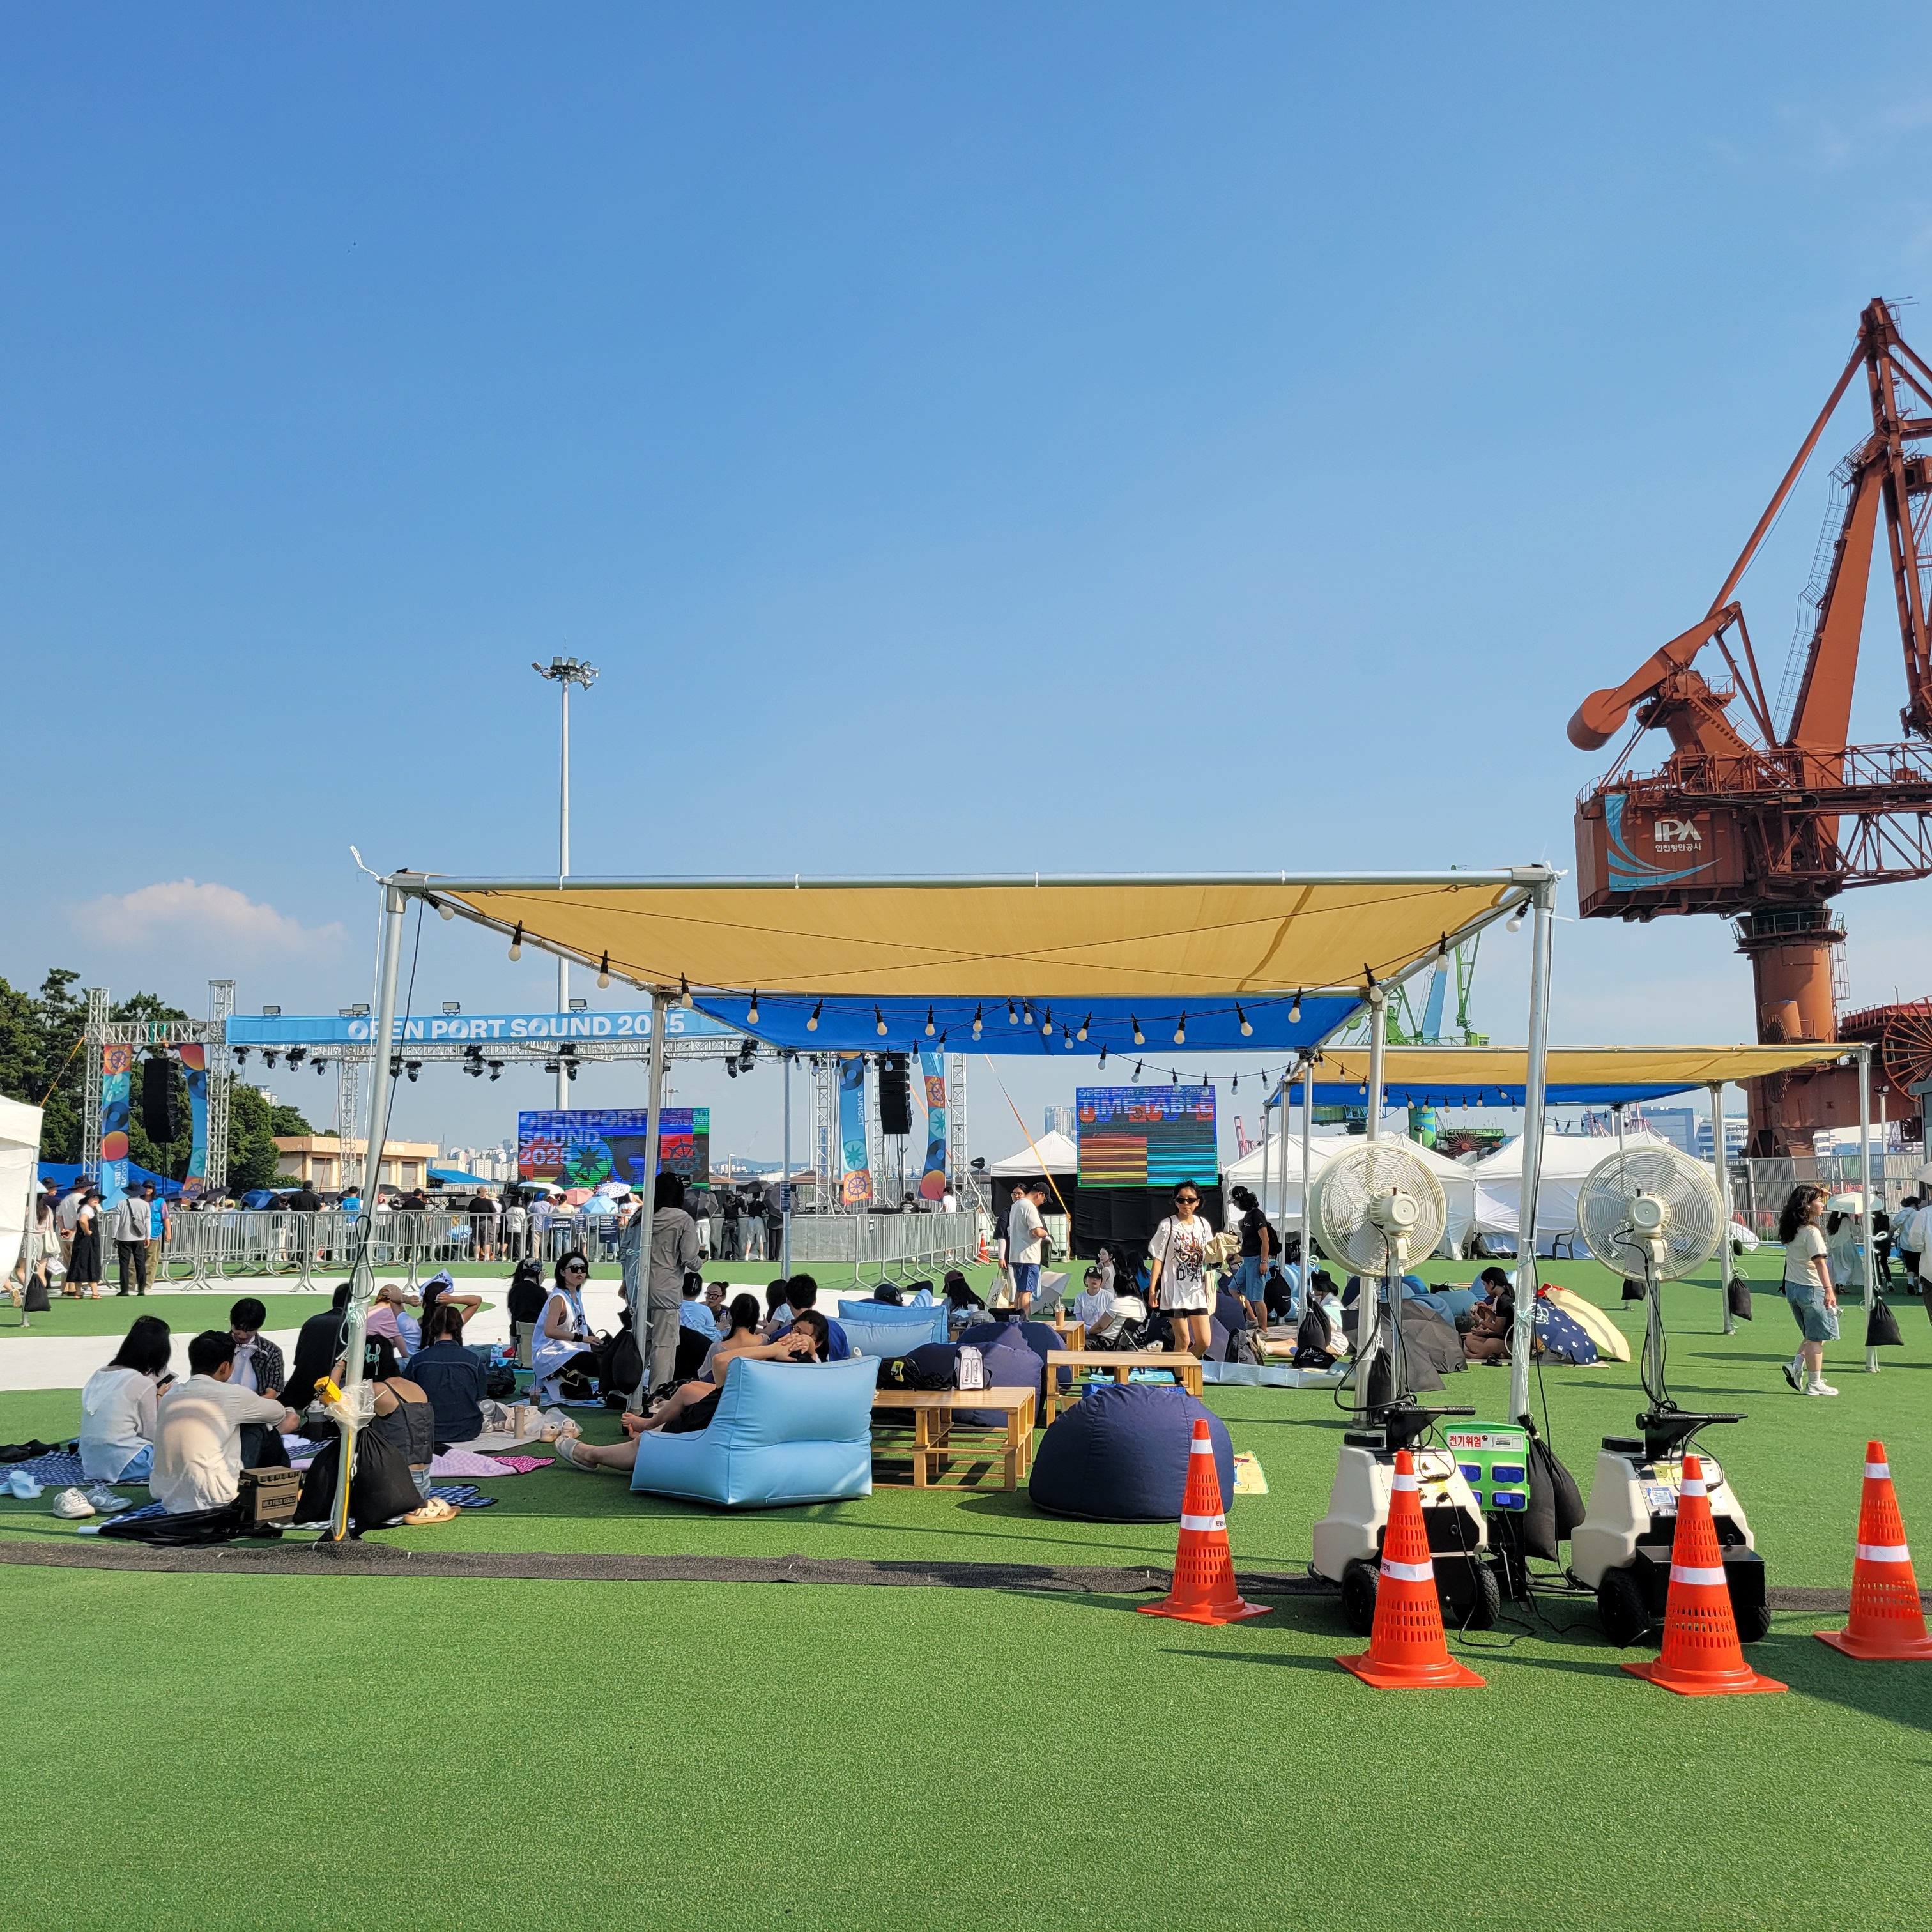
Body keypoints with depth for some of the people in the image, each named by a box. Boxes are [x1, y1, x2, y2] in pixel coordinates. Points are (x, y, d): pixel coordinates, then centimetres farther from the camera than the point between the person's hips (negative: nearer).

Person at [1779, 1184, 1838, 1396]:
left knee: (1811, 1335, 19)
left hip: (1791, 1286, 8)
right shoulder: (1811, 1232, -18)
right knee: (1817, 1337, 0)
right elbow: (1820, 1262, -24)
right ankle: (1814, 1384, 3)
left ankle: (1796, 1365, 5)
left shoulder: (1791, 1230, 7)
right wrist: (1829, 1289, -29)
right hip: (1811, 1288, -8)